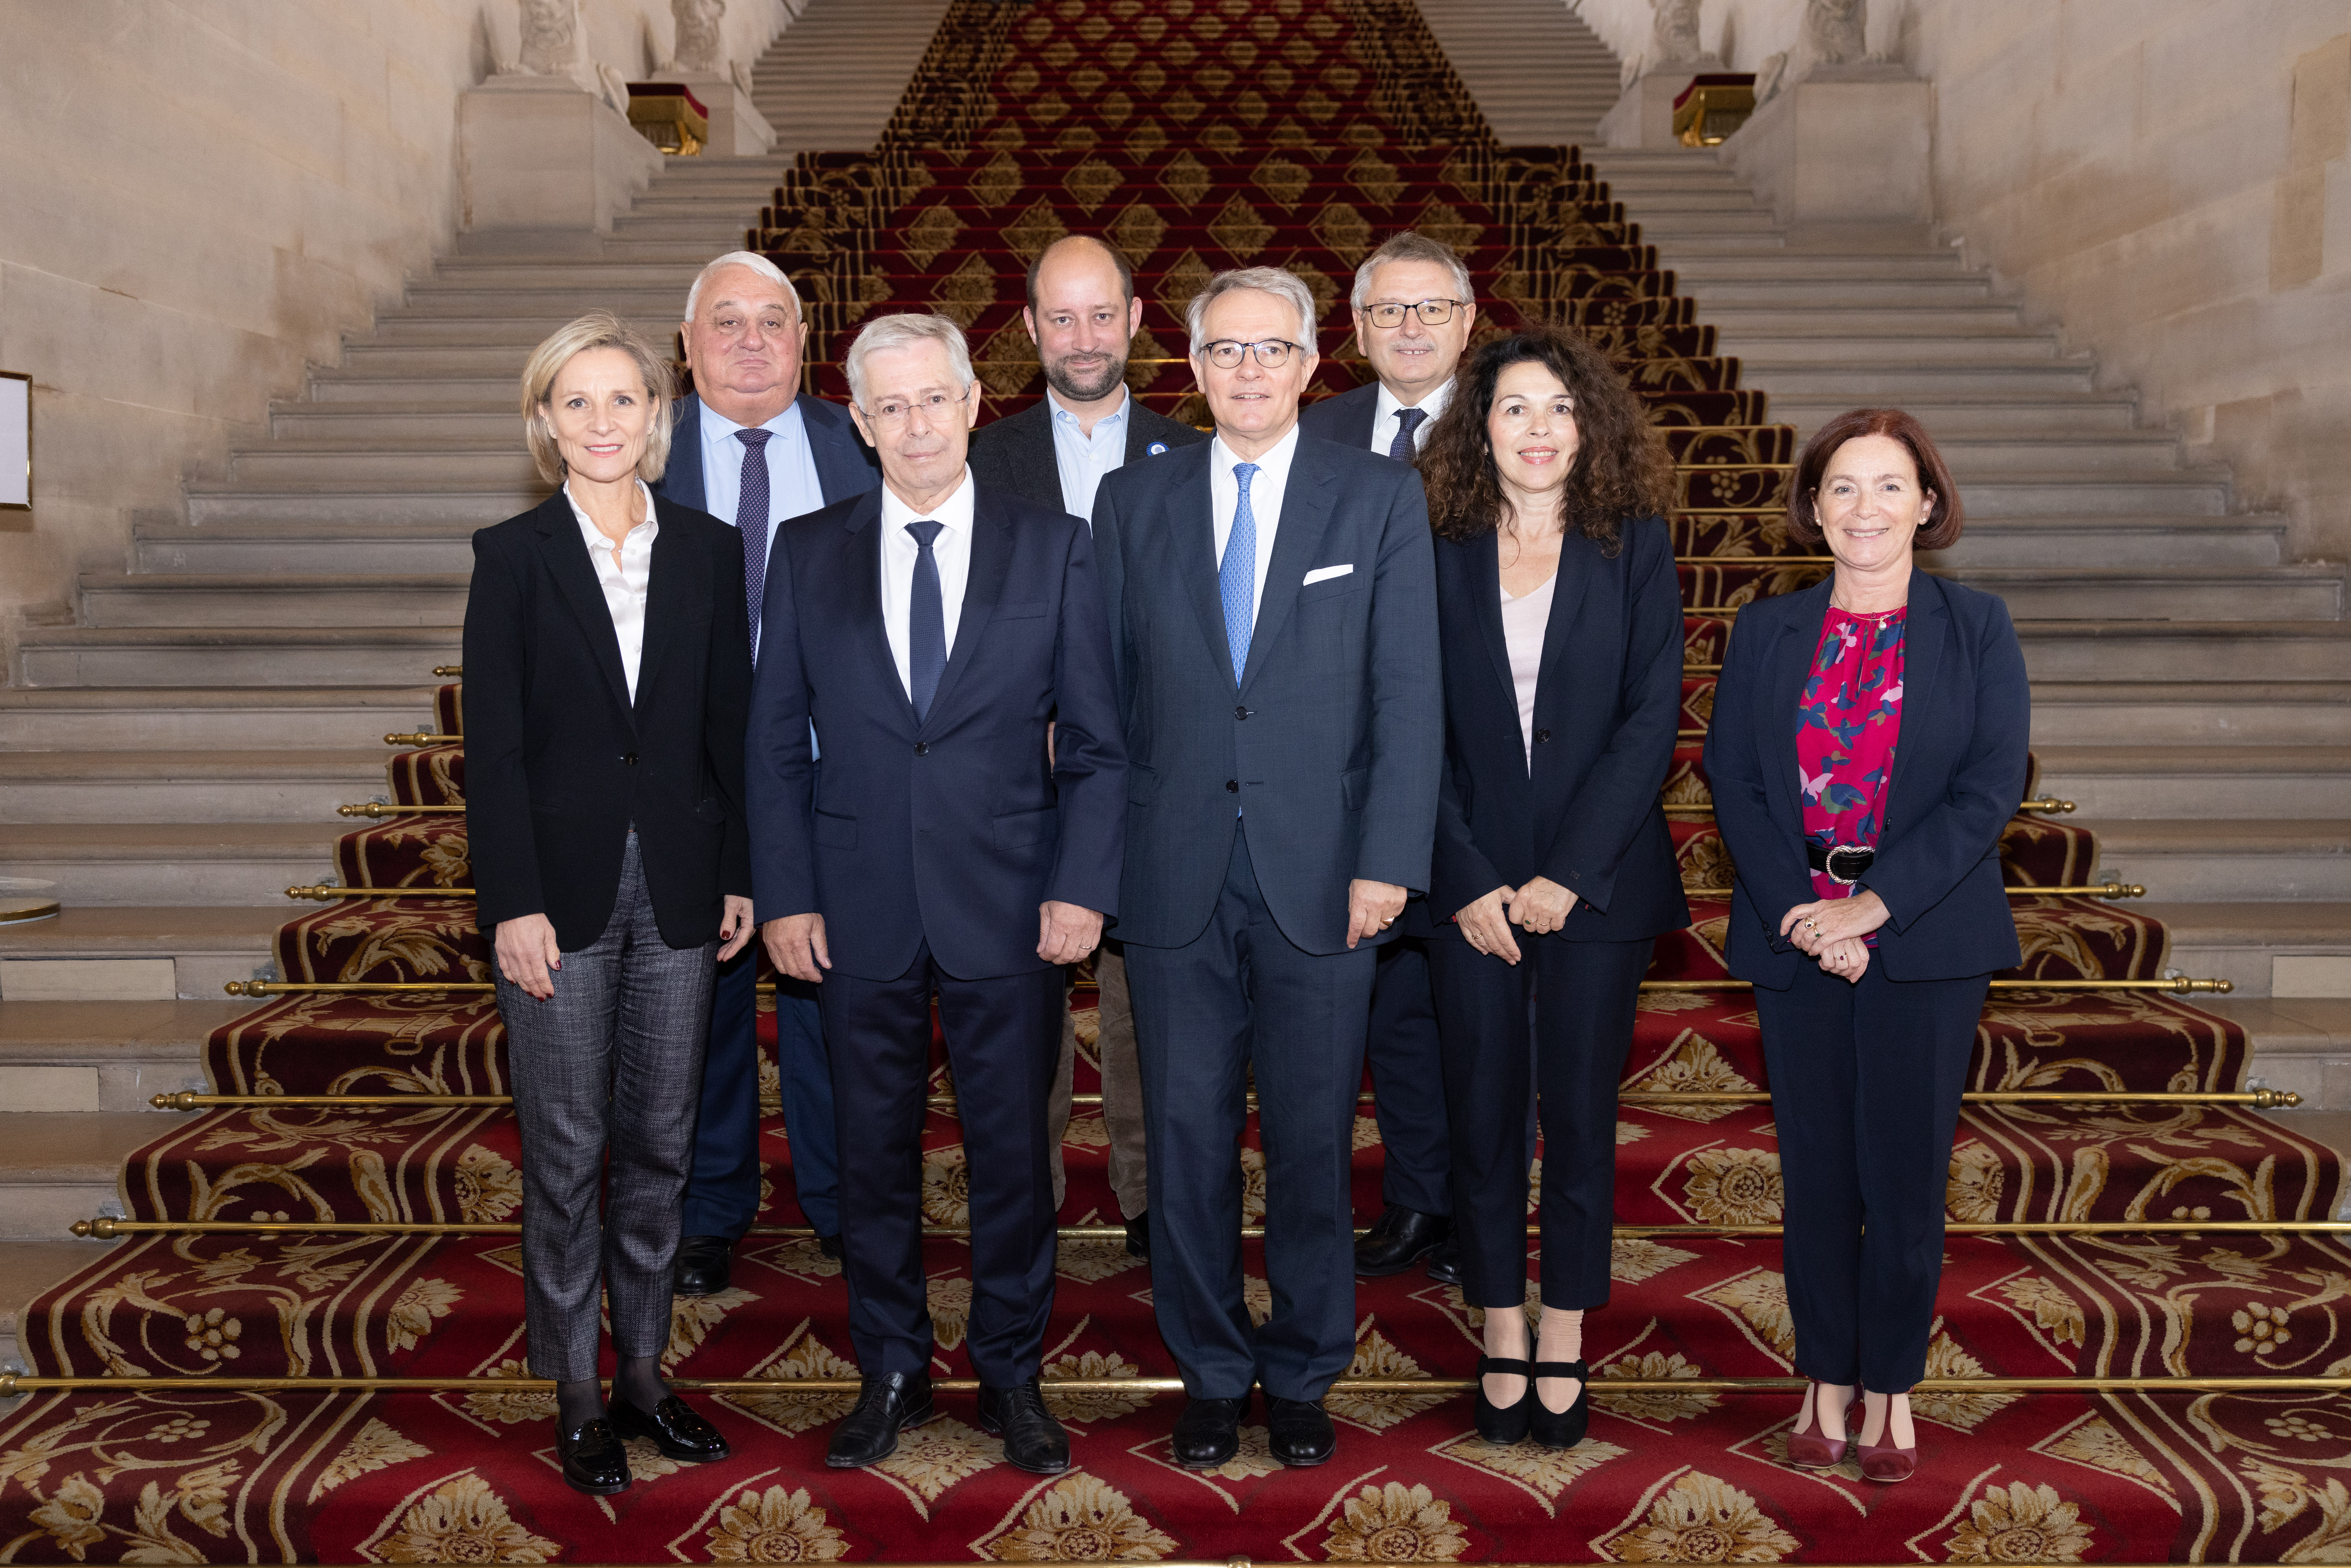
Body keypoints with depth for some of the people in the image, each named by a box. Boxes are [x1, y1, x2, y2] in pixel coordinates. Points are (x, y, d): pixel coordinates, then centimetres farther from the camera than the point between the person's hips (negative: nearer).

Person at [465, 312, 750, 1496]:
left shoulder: (710, 551, 6)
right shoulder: (514, 556, -1)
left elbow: (729, 725, 7)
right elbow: (492, 746, -4)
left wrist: (740, 875, 4)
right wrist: (514, 903, -10)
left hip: (678, 886, 3)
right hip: (563, 887, -2)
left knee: (660, 1141, 10)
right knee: (567, 1150, 4)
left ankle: (644, 1373, 24)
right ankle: (577, 1399, 16)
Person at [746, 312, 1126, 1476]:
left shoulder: (1053, 547, 1)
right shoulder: (807, 552, 5)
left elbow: (1097, 739, 1)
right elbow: (776, 742, 6)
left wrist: (1083, 886, -8)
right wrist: (784, 895, -2)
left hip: (1008, 904, -1)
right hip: (860, 909, 1)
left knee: (1012, 1148, 8)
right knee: (874, 1148, 11)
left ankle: (1011, 1373, 26)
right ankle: (890, 1370, 29)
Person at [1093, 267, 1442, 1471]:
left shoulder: (1381, 499, 3)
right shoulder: (1133, 501, 9)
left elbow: (1409, 695, -1)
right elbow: (1105, 694, 8)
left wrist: (1388, 861, -9)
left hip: (1321, 876, -1)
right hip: (1174, 878, 2)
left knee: (1313, 1142, 7)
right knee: (1187, 1136, 8)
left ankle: (1303, 1375, 25)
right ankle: (1211, 1372, 25)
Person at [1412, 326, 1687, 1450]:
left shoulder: (1636, 547, 1)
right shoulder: (1441, 554, 3)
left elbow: (1651, 721, -5)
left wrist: (1566, 877, -11)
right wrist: (1468, 882, -8)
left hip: (1598, 882, -1)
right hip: (1470, 884, 1)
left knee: (1580, 1111, 6)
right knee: (1483, 1112, 6)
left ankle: (1565, 1350, 19)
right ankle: (1503, 1343, 20)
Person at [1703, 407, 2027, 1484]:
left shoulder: (1977, 629, 2)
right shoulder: (1765, 633, 7)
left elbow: (1991, 787, -6)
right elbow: (1732, 781, 1)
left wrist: (1874, 903, -15)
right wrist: (1799, 915, -12)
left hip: (1928, 941, -1)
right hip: (1795, 939, 1)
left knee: (1907, 1171, 5)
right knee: (1816, 1172, 8)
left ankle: (1891, 1387, 20)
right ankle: (1826, 1380, 22)